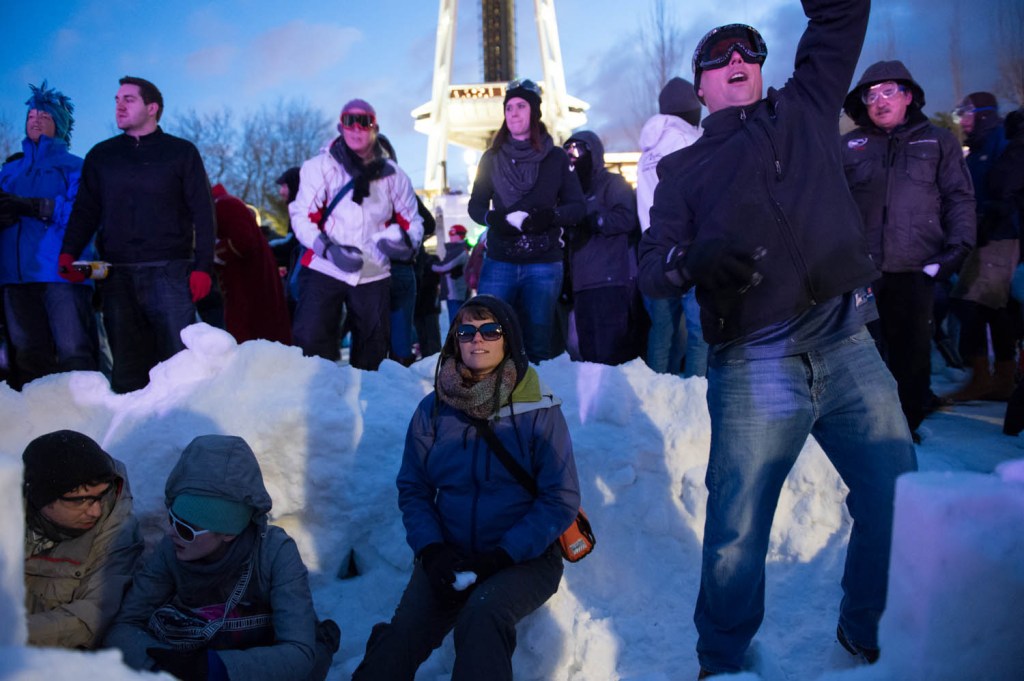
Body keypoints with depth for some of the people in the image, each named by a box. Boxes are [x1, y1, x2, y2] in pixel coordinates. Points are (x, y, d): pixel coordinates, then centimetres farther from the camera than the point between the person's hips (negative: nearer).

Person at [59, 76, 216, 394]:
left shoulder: (181, 152, 8)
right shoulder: (101, 155, 18)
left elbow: (202, 212, 3)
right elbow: (85, 211, 14)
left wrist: (202, 267, -7)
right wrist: (69, 253, -4)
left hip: (170, 272, -3)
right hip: (117, 275, 3)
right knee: (126, 367, 3)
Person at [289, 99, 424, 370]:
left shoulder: (392, 174, 6)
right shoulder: (320, 166, -1)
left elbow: (411, 220, 11)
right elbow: (302, 216, -5)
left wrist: (403, 240, -14)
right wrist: (328, 249, -22)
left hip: (374, 275, 3)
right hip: (324, 269, -3)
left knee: (373, 352, 11)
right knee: (311, 345, -11)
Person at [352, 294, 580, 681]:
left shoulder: (540, 412, -5)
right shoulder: (433, 410, 4)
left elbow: (562, 500, -5)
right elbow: (412, 488, 9)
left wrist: (504, 555, -15)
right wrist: (431, 548, -9)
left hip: (524, 558, -2)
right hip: (450, 555, 2)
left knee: (483, 612, -33)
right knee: (401, 636, -23)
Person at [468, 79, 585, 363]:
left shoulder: (556, 158, 5)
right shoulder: (492, 158, 9)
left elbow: (578, 207, 4)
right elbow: (476, 205, 10)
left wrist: (550, 216, -16)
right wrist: (494, 218, -13)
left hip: (544, 264, -1)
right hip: (499, 262, 1)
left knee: (539, 343, 3)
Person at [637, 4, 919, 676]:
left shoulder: (806, 110, 18)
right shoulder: (683, 169, 13)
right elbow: (652, 264, 3)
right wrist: (692, 260, -19)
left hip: (850, 350, 2)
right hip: (754, 369, -2)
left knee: (901, 505, 4)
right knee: (737, 535, -1)